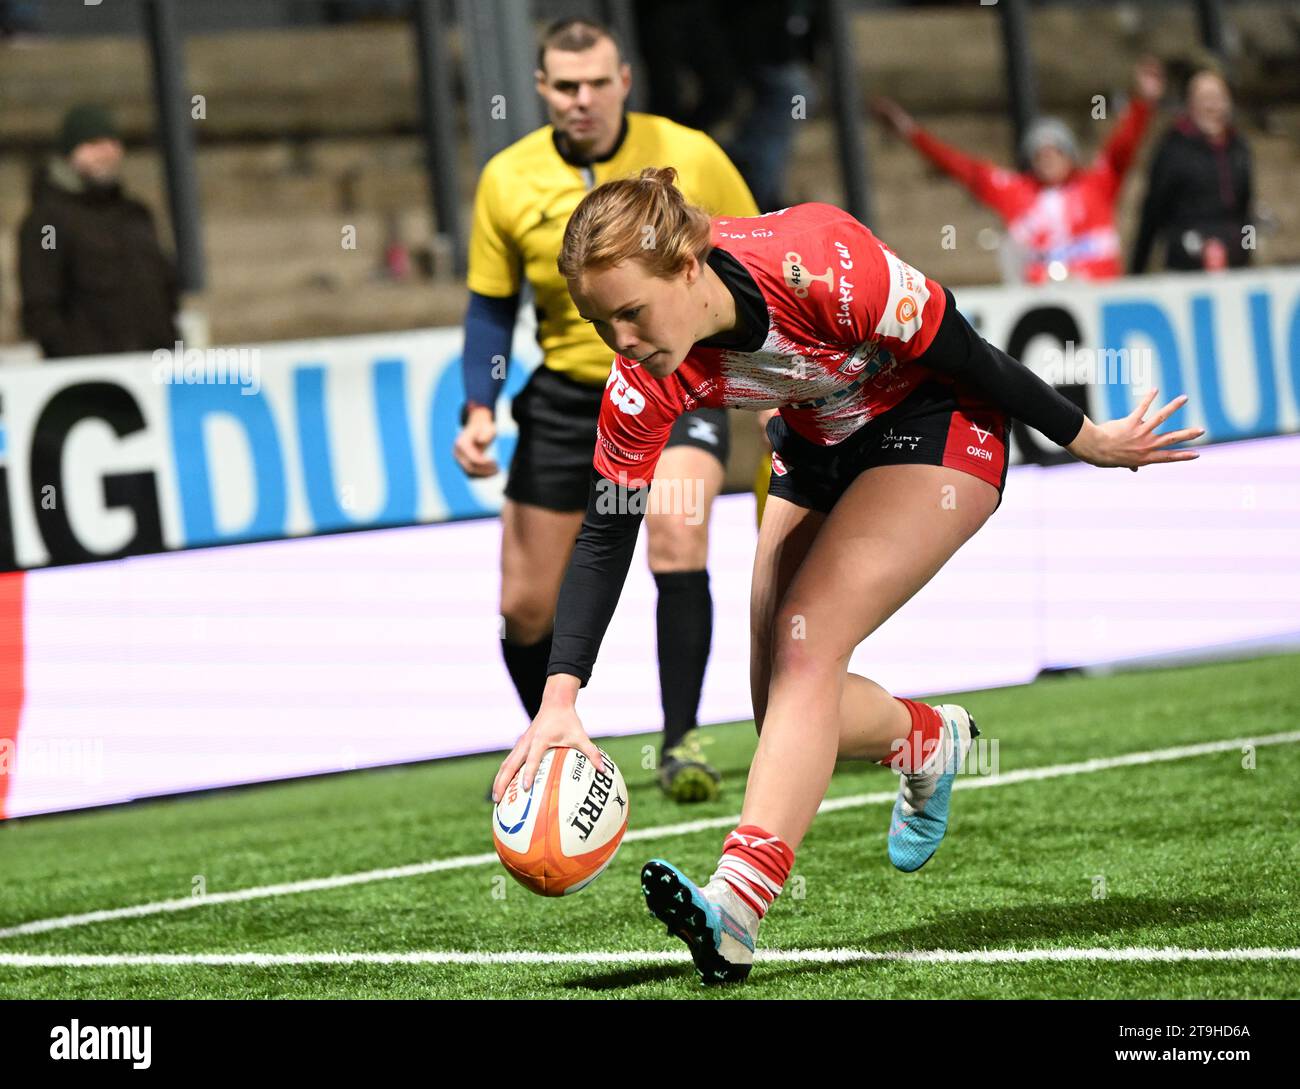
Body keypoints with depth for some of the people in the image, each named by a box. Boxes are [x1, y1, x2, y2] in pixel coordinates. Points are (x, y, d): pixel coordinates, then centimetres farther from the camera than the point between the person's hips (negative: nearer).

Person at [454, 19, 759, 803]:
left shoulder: (689, 158, -10)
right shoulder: (508, 180, -4)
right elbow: (492, 306, 7)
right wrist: (480, 409, -6)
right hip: (566, 397, 2)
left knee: (678, 535, -30)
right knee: (525, 606, 3)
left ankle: (681, 741, -22)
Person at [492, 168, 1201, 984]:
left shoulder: (816, 267, -36)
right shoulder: (645, 379, -22)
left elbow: (964, 354, -22)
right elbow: (606, 534, -17)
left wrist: (1085, 440, -9)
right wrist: (562, 695, -28)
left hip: (938, 427, -6)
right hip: (821, 445, 6)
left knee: (806, 642, -23)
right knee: (783, 703, 4)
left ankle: (735, 908, -33)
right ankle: (930, 741, 37)